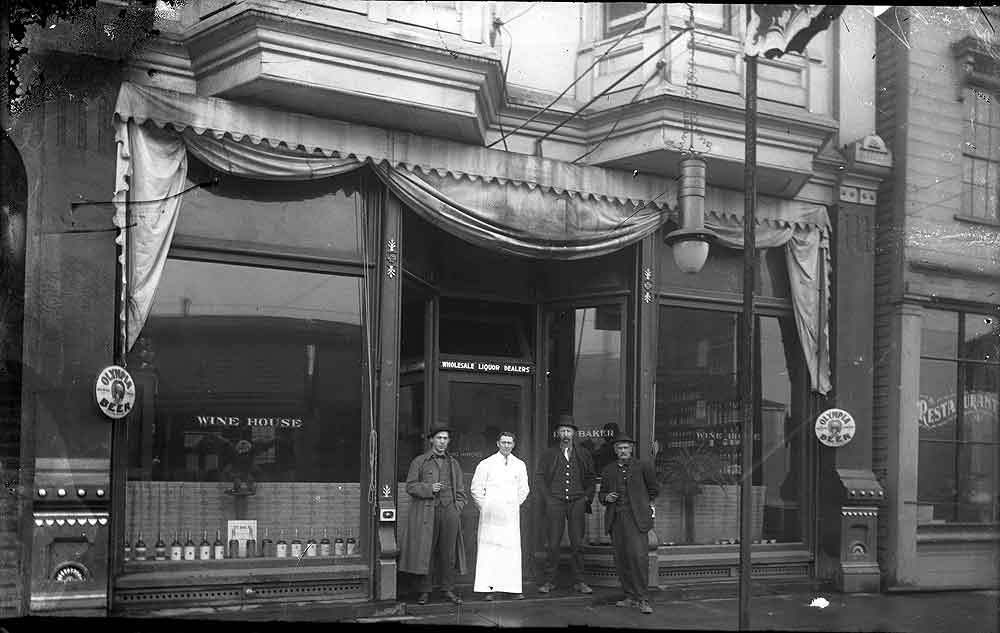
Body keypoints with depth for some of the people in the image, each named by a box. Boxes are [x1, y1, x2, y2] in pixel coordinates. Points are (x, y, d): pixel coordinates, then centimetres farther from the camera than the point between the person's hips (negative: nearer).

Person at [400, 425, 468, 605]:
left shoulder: (454, 464, 18)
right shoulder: (419, 461, 9)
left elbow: (461, 492, 19)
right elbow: (410, 486, 3)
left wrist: (457, 509, 4)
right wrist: (429, 488, -13)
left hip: (449, 512, 3)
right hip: (426, 513, -3)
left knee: (448, 552, 1)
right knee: (425, 551, -4)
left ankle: (448, 589, 9)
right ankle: (424, 590, 3)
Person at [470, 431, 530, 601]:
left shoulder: (519, 465, 11)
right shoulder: (486, 464, 2)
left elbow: (523, 489, 19)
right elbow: (475, 488, 3)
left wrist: (514, 505, 11)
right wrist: (485, 507, 1)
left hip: (511, 514, 3)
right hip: (490, 515, -3)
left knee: (512, 549, -2)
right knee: (489, 549, -5)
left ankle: (513, 588, -1)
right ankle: (488, 588, -4)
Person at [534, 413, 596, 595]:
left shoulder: (583, 455, 13)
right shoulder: (549, 454, 9)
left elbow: (591, 478, 18)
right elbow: (539, 477, 9)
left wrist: (587, 497, 6)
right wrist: (547, 498, -1)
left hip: (577, 503, 1)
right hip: (555, 503, -1)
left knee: (577, 543, -1)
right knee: (553, 544, -4)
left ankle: (578, 581, 4)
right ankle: (548, 581, 2)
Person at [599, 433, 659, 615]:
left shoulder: (643, 467, 4)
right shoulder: (608, 470, 14)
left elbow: (654, 489, 17)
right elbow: (601, 494, 20)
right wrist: (606, 497, -1)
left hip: (636, 517, -4)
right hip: (615, 518, 4)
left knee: (637, 555, -15)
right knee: (621, 559, 2)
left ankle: (643, 599, -11)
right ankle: (631, 596, 11)